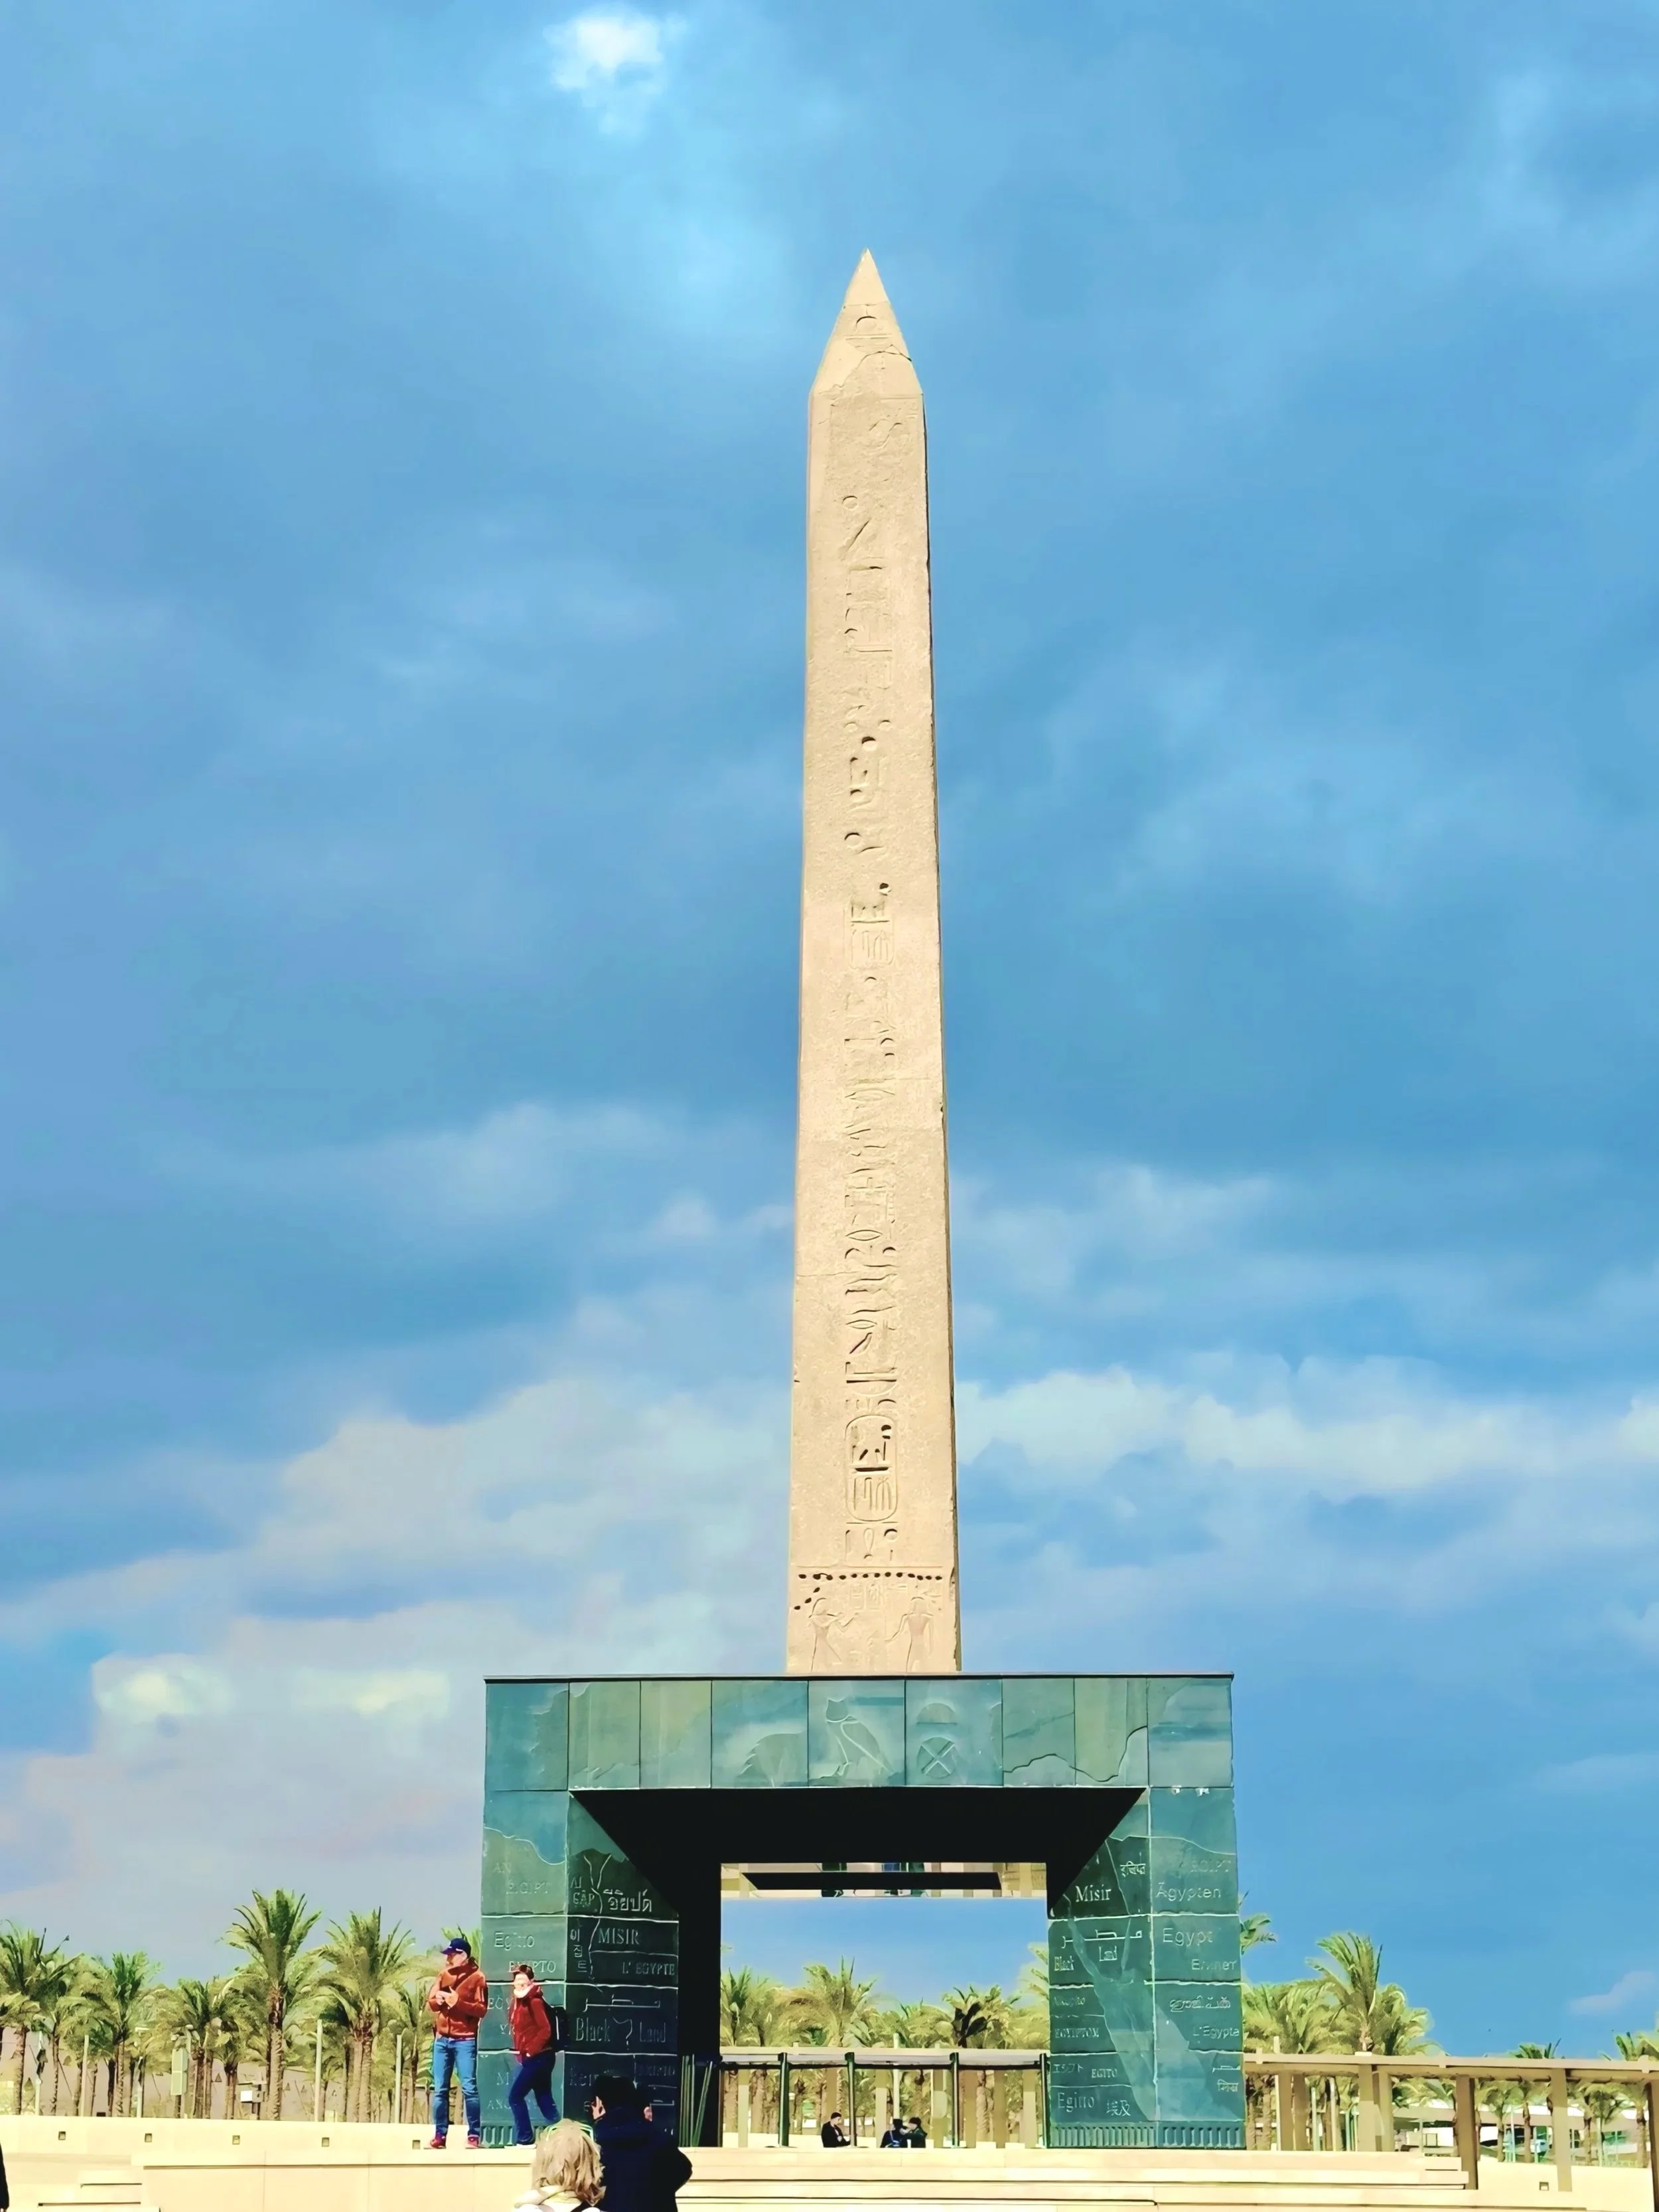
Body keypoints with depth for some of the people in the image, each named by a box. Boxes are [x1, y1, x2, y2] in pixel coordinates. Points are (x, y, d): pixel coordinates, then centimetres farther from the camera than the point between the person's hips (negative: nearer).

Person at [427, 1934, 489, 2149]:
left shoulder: (477, 1978, -4)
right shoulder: (443, 1976, 13)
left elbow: (482, 2010, -10)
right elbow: (429, 2002, 12)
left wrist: (458, 2002, -21)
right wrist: (438, 2000, -11)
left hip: (465, 2041, -6)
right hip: (441, 2039, 6)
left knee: (469, 2087, -8)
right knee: (439, 2089, 5)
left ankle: (474, 2134, -5)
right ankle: (440, 2134, 9)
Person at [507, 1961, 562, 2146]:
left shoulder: (535, 2002, -14)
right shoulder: (519, 2003, 12)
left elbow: (546, 2030, -20)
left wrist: (530, 2051, -17)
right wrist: (522, 2053, 9)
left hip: (538, 2057, -9)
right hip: (532, 2058, 9)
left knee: (515, 2096, -5)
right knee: (545, 2101, 9)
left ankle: (525, 2138, 1)